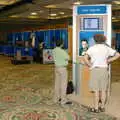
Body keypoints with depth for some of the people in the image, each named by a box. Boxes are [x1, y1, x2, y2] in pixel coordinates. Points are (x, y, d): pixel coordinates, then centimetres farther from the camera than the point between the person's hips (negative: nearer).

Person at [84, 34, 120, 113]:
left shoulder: (92, 48, -2)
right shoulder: (107, 48, 7)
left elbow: (85, 58, -15)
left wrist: (90, 65, -1)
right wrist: (108, 61, 8)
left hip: (95, 70, -3)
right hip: (104, 70, 3)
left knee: (96, 90, 0)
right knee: (103, 89, 9)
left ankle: (96, 108, 5)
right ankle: (102, 107, 17)